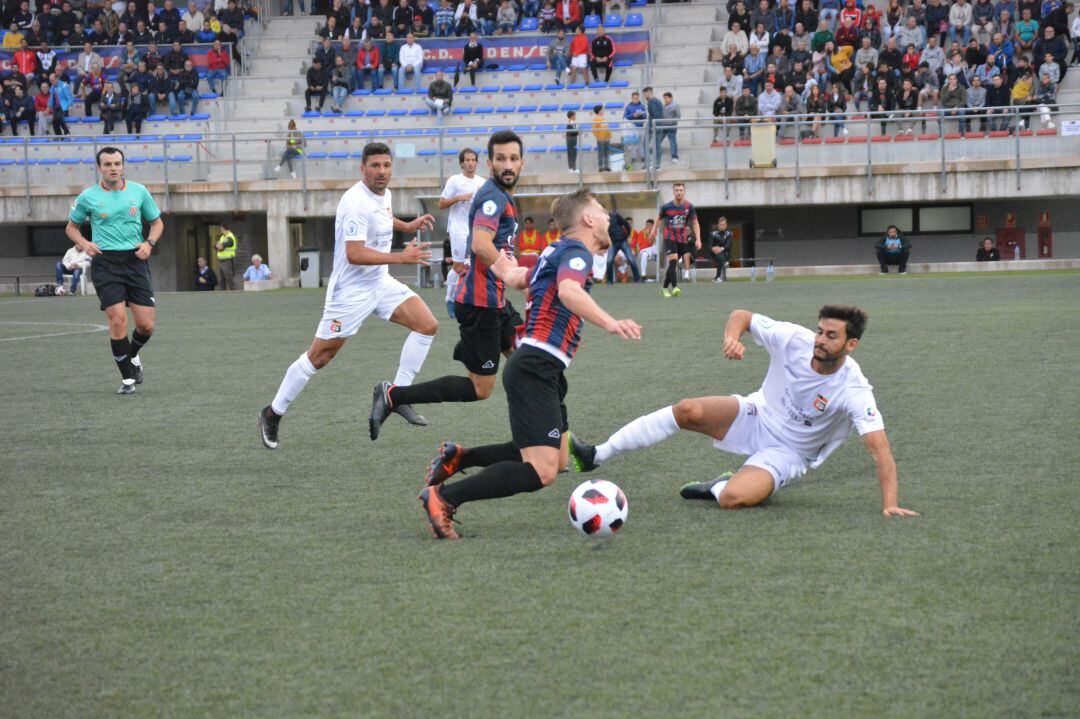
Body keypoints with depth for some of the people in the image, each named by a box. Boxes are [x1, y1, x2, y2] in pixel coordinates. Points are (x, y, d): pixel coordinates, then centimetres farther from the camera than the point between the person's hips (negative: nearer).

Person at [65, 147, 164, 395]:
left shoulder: (139, 191, 6)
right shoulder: (88, 197, 1)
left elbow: (157, 222, 16)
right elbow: (71, 227, 13)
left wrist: (149, 243, -3)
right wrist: (84, 243, -7)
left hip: (135, 260, 2)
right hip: (105, 261, -2)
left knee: (145, 324, -2)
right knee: (118, 320, -14)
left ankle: (132, 356, 32)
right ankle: (128, 378, 0)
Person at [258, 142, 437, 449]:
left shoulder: (384, 194, 6)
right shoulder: (356, 203, -23)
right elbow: (354, 254, -31)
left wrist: (407, 226, 16)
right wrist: (401, 257, -33)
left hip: (381, 283, 8)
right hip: (350, 290, -8)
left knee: (427, 325, -7)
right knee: (319, 357, -1)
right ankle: (273, 413, 15)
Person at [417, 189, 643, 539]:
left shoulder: (558, 252, 20)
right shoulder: (577, 251, -9)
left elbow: (514, 277, 35)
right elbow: (568, 291, -30)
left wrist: (500, 261, 58)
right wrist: (610, 323, -42)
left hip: (544, 372, 11)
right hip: (536, 369, -11)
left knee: (558, 459, 17)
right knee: (542, 471, -18)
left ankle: (458, 457, 18)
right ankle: (442, 497, -16)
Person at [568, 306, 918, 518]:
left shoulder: (853, 391, -27)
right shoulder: (794, 339, -16)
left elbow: (879, 448, -31)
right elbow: (742, 316, -5)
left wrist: (889, 503, -41)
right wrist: (732, 336, -28)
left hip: (787, 452, -4)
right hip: (757, 415, 4)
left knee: (734, 499, -32)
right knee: (689, 410, -23)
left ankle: (717, 487, 7)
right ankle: (598, 455, -15)